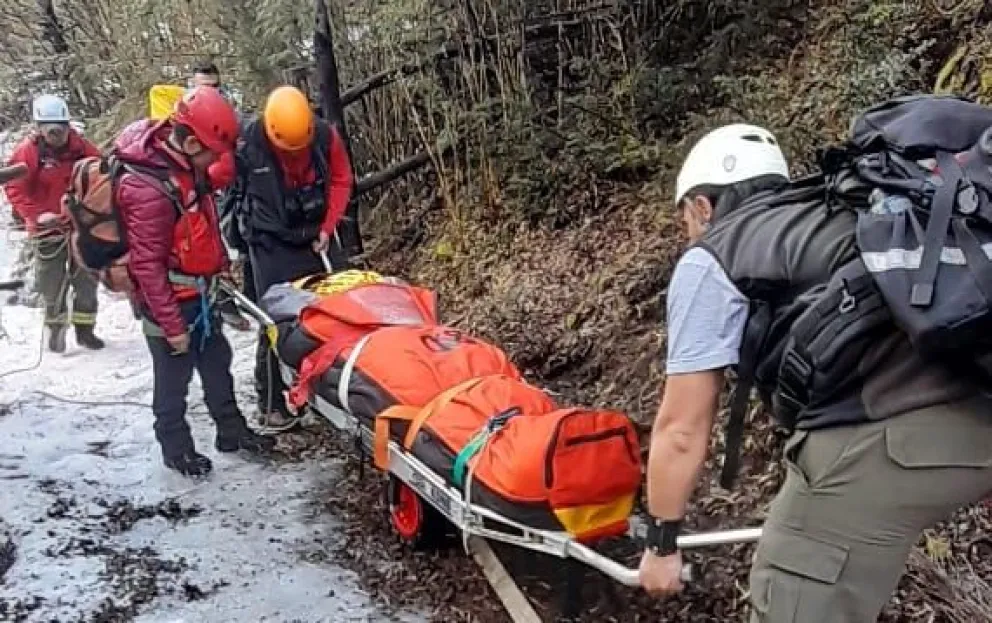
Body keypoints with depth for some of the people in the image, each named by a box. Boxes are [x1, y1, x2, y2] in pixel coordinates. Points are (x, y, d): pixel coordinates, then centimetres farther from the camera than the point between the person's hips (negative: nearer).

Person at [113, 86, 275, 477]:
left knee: (217, 365, 20)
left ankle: (231, 431, 37)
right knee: (174, 379, 9)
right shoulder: (150, 189, -30)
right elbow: (147, 266, -26)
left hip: (199, 294, 9)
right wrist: (172, 325, -21)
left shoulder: (187, 167, -2)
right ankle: (176, 448, 27)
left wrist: (219, 265, 19)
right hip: (170, 302, -9)